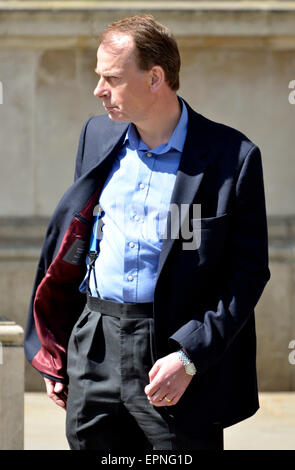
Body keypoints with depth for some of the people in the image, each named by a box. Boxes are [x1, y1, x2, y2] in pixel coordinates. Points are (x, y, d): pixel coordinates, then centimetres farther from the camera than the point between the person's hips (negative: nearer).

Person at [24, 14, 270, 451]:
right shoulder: (97, 136, 10)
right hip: (94, 348, 4)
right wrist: (55, 356, 12)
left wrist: (188, 357, -15)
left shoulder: (232, 157, -7)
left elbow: (250, 270, -7)